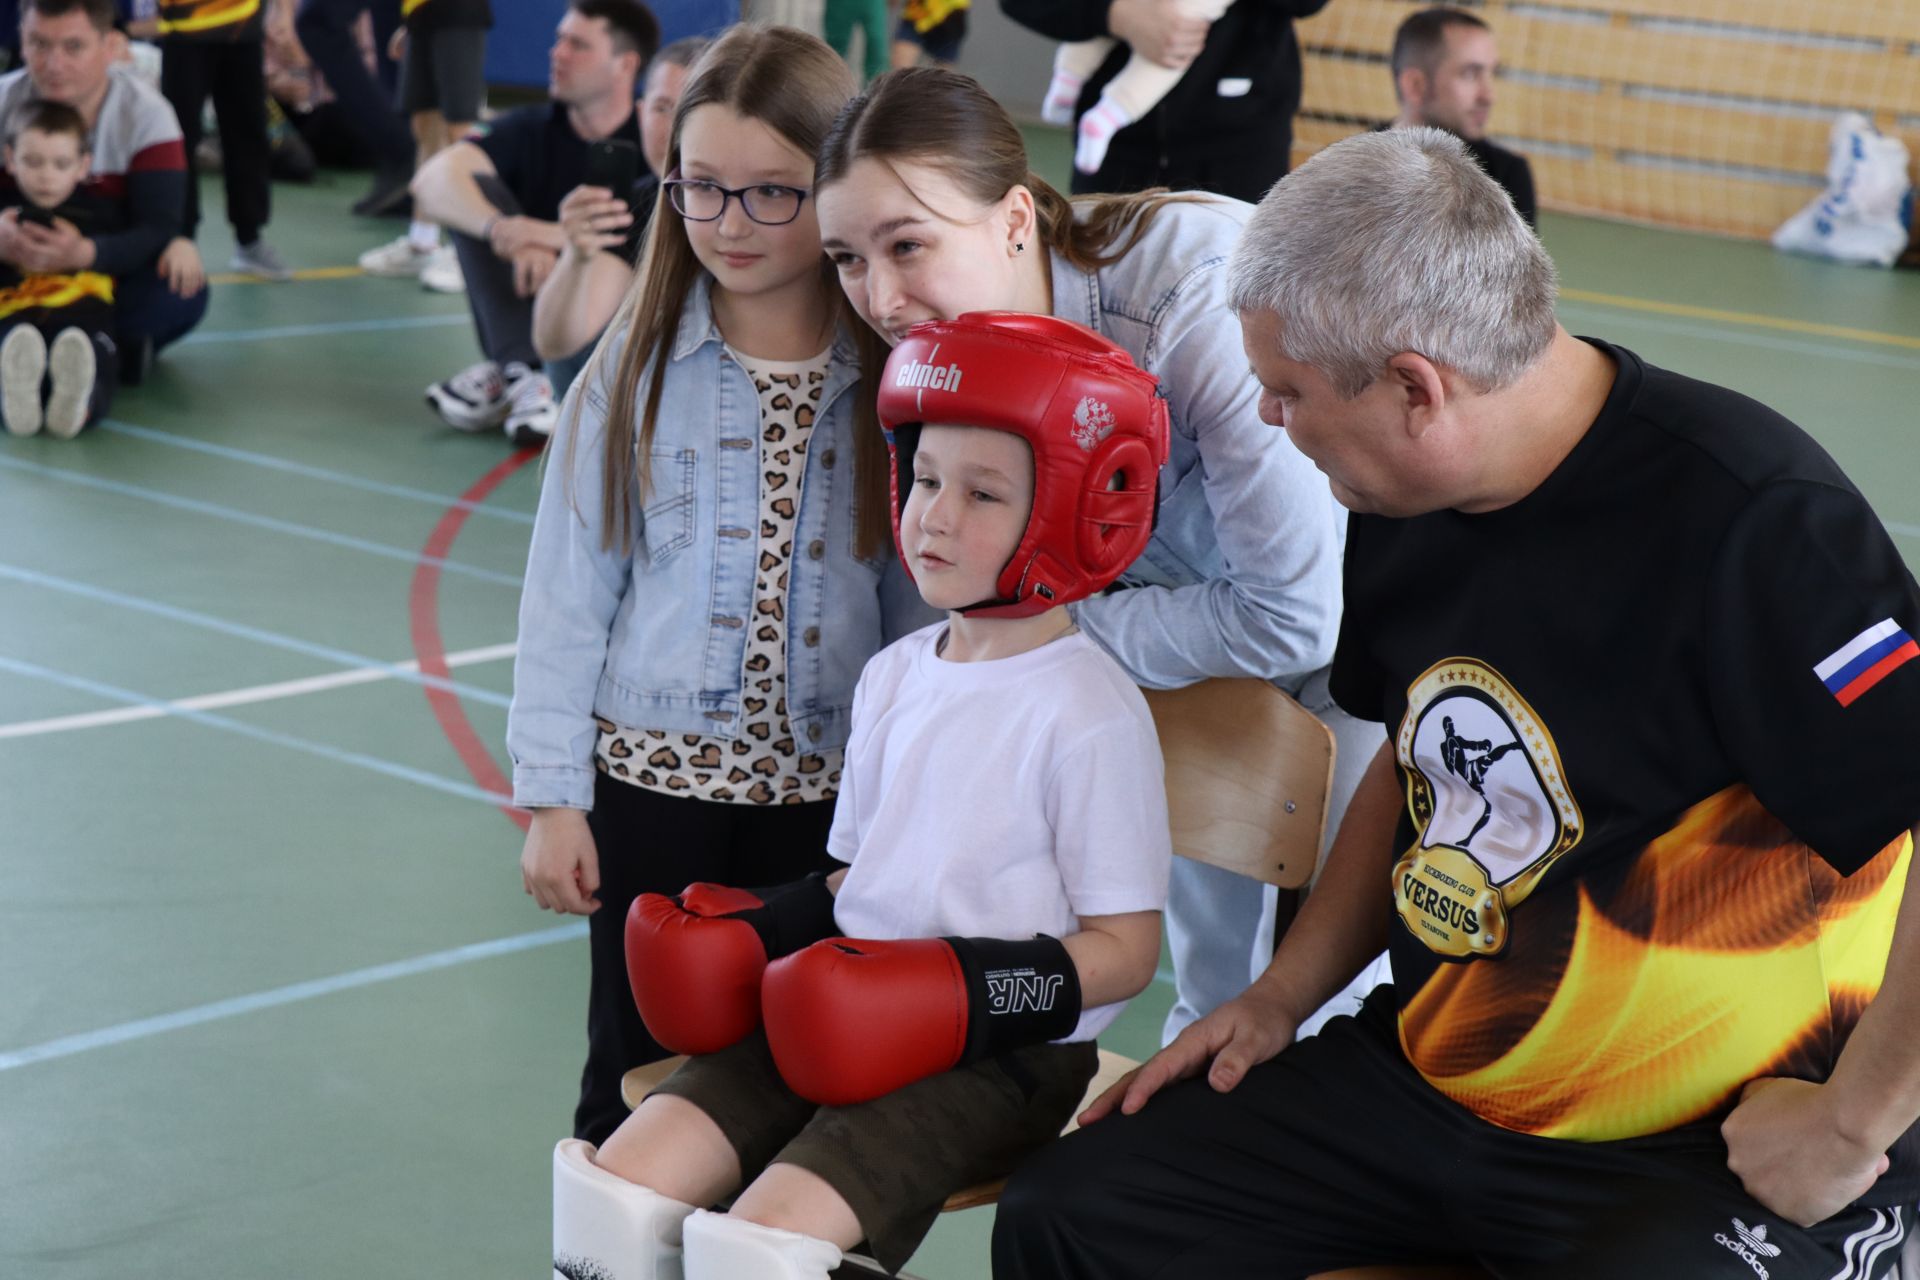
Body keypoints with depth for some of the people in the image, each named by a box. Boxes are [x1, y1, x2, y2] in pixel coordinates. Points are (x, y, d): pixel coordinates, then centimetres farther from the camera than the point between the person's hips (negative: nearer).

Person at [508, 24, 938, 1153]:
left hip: (828, 793, 0)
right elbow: (570, 586, 0)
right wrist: (552, 796, -2)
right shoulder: (642, 362, -3)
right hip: (653, 777, 0)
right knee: (641, 1074, 10)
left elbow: (919, 600, 2)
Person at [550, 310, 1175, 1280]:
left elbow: (1125, 948, -8)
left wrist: (979, 990, -21)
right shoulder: (894, 676, 14)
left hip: (1004, 1054, -7)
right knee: (624, 1179, -14)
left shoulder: (1090, 715, -10)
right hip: (846, 1021, 7)